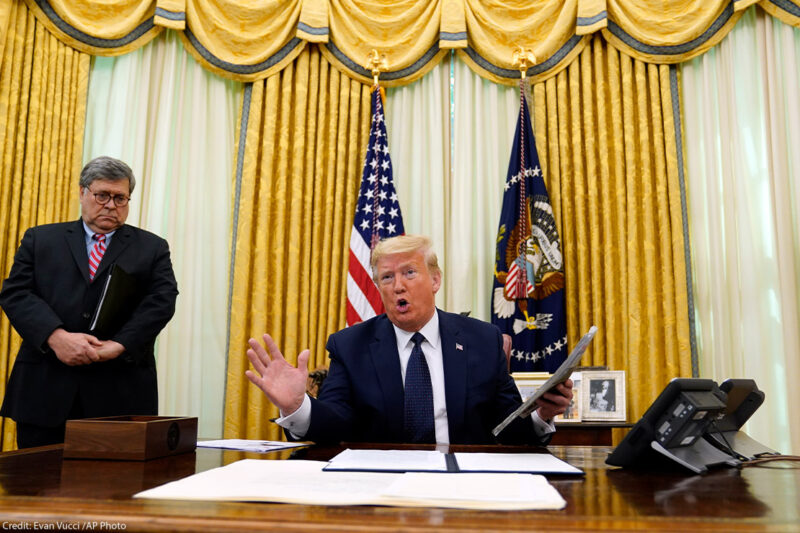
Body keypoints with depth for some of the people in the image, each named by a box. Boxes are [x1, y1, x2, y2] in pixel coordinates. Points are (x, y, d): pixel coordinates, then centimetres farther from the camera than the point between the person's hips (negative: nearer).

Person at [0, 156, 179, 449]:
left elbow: (161, 301, -1)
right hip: (44, 389, 1)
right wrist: (57, 337, -15)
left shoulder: (152, 247, 11)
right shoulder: (40, 239, 13)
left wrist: (120, 345, -15)